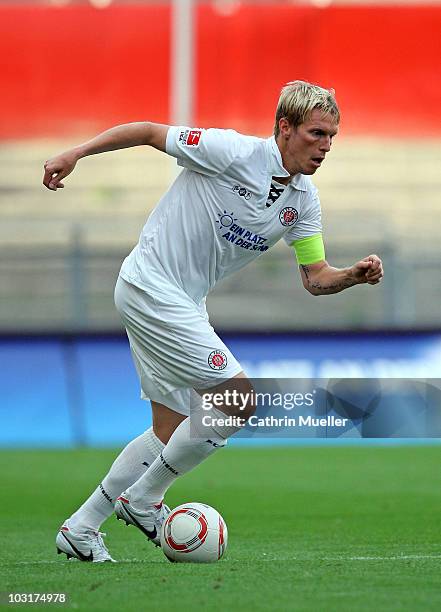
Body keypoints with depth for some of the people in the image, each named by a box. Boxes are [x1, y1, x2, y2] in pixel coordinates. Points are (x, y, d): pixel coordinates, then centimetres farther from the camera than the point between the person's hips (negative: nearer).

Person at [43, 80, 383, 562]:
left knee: (171, 432, 11)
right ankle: (142, 498, 0)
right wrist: (76, 153, -15)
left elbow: (315, 278, 6)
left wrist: (356, 275, -14)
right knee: (238, 398, -13)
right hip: (151, 285, -9)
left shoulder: (304, 199, 2)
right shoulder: (233, 152, -20)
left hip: (186, 303, 9)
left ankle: (81, 528, 20)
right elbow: (148, 132, -12)